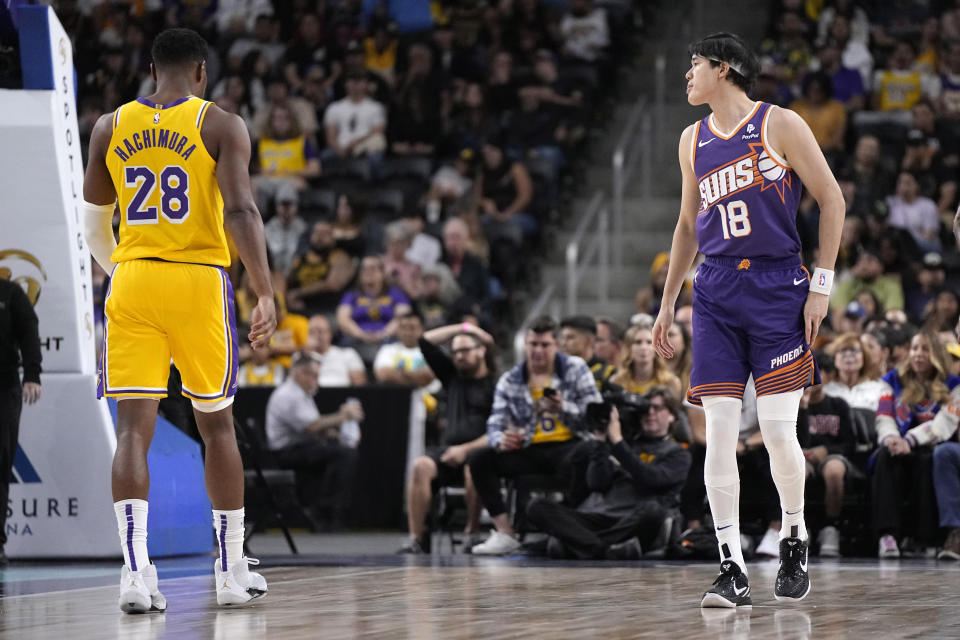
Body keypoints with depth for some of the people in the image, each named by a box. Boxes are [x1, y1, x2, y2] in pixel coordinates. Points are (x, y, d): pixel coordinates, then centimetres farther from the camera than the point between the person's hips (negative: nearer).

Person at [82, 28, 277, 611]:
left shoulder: (110, 127, 9)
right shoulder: (221, 126, -1)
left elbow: (94, 226, 17)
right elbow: (240, 211, -14)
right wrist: (266, 294, -15)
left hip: (132, 283, 2)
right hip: (199, 281, -2)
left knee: (134, 428, -3)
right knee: (217, 425, 12)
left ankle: (135, 570, -19)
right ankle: (232, 571, 18)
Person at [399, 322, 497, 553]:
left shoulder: (496, 385, 3)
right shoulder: (453, 376, 22)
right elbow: (426, 342, 23)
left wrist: (466, 449, -15)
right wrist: (464, 328, 20)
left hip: (480, 450, -4)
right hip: (450, 449, 4)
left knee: (474, 470, -38)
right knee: (421, 466, -27)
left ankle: (471, 532, -17)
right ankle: (416, 537, -30)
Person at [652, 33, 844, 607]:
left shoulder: (779, 125, -2)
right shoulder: (693, 141, 15)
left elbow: (832, 200, -1)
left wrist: (822, 284, -7)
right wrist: (667, 302, 21)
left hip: (778, 286, -4)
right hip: (716, 293, 4)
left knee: (779, 431, -7)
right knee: (719, 432, -6)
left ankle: (795, 539, 18)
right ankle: (733, 570, -4)